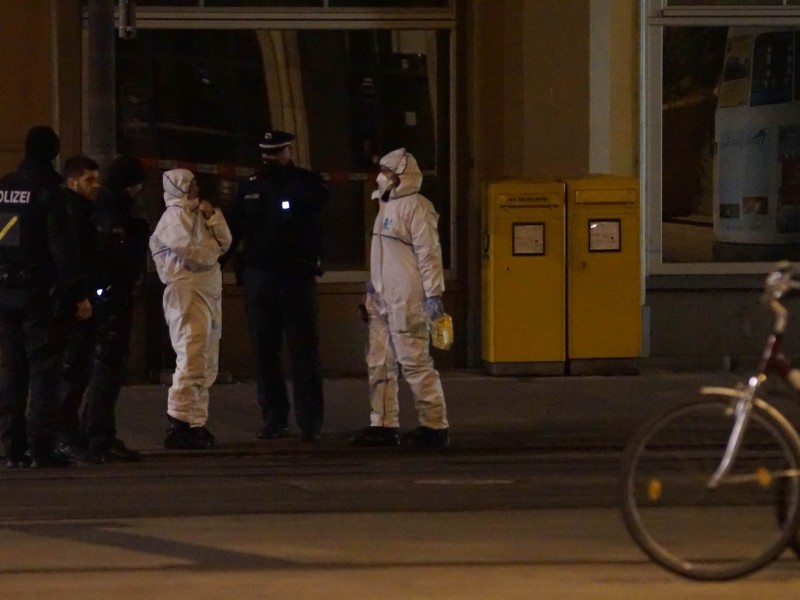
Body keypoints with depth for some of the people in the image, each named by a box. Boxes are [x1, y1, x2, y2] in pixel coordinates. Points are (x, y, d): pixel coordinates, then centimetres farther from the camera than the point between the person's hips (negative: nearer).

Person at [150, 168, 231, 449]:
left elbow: (225, 242, 14)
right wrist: (213, 248, 3)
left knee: (207, 364, 10)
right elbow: (193, 252, -17)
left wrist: (213, 216, 0)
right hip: (187, 292, -9)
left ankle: (196, 424, 13)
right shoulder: (174, 217, -7)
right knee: (192, 360, -15)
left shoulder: (196, 214, 20)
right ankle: (179, 424, -17)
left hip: (208, 294, 9)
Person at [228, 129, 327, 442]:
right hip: (258, 276, 4)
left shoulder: (305, 182, 0)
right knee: (265, 351, 5)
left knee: (303, 350, -4)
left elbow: (317, 199, -24)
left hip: (297, 276, -4)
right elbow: (235, 228, 12)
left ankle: (310, 422, -5)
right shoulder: (250, 187, 11)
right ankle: (274, 419, 11)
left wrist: (285, 174, -16)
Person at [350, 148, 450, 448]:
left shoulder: (416, 208, -11)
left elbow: (429, 254, -16)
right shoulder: (387, 207, 19)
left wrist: (433, 294, -20)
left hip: (407, 300, -10)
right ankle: (384, 425, 14)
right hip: (382, 300, 10)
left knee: (416, 363, -8)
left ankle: (434, 426, -4)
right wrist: (371, 292, 25)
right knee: (380, 364, 9)